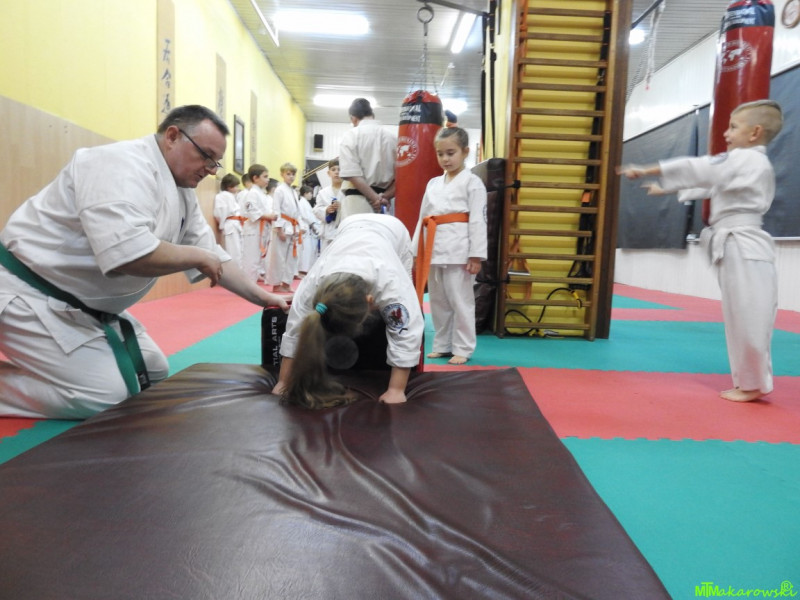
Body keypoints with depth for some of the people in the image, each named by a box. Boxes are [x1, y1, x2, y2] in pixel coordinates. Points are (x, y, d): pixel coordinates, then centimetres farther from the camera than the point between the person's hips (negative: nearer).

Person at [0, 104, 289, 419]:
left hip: (88, 305, 10)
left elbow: (211, 254, 13)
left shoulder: (181, 192, 6)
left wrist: (261, 296, 6)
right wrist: (197, 256, -23)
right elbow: (127, 254, -39)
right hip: (31, 295, -10)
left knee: (152, 371, 12)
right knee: (106, 396, -17)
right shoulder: (124, 165, -24)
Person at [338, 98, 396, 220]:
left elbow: (352, 174, -12)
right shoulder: (393, 138, 10)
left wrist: (375, 198, -12)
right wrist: (383, 196, -2)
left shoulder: (351, 135, -2)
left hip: (357, 201, -4)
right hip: (384, 205, 5)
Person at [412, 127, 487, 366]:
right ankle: (442, 345, 27)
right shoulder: (433, 184, 15)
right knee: (438, 301, 13)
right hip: (435, 250, 6)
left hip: (459, 251, -6)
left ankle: (462, 348, 13)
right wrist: (415, 251, 12)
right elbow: (423, 218, 15)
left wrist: (476, 255, -13)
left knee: (461, 301, 0)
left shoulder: (472, 182, -2)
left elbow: (478, 220, -8)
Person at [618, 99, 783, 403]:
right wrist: (665, 189, 29)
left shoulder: (744, 160, -10)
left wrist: (644, 170, -9)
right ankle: (750, 381, 22)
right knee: (742, 319, 14)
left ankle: (752, 384, 7)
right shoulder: (748, 164, 20)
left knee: (748, 320, -3)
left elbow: (696, 169, -13)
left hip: (743, 249, -10)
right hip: (737, 247, 10)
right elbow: (707, 182, 27)